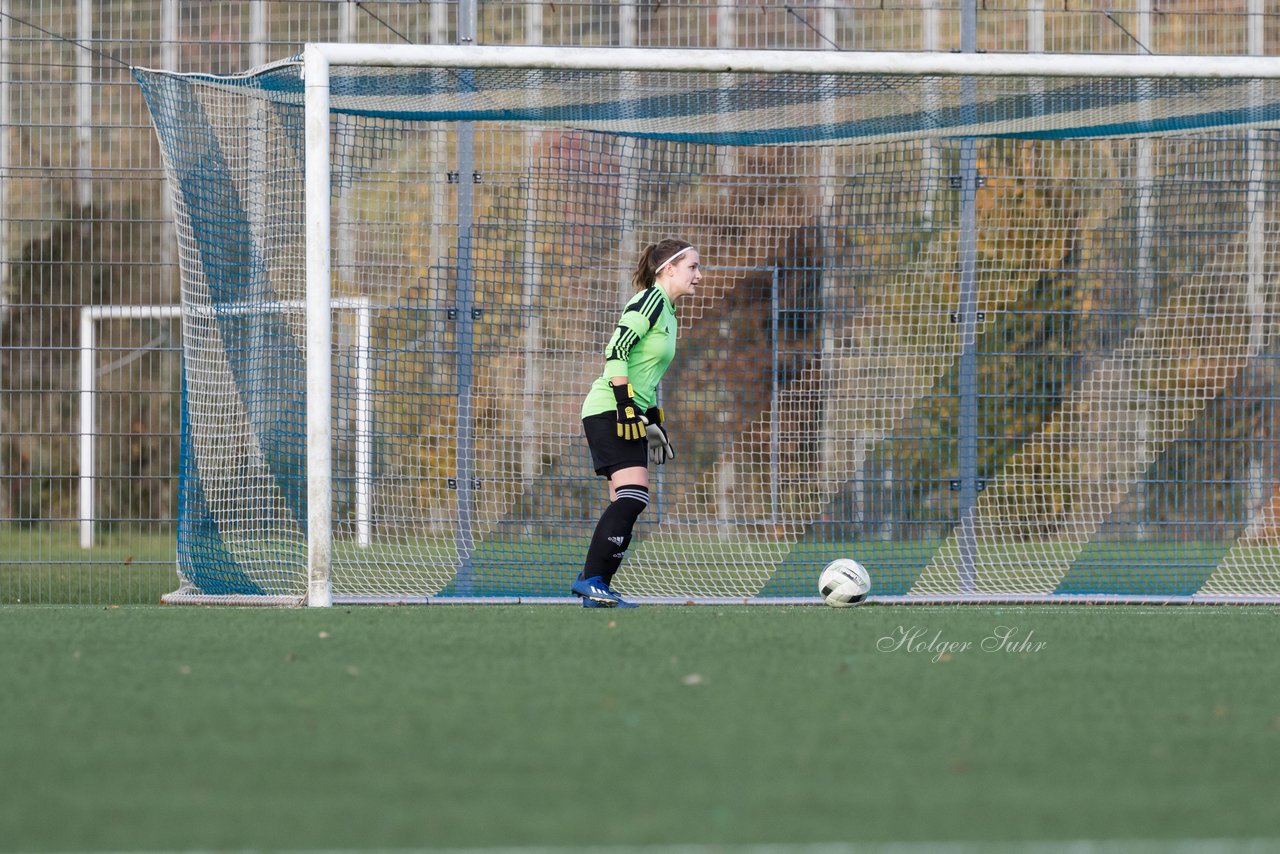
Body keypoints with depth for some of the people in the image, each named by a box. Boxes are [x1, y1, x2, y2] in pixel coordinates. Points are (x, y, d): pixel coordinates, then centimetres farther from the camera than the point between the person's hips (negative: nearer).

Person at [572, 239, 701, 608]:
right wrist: (625, 404, -23)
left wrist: (655, 423, 26)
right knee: (633, 495, -18)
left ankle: (596, 589, 3)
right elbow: (616, 350, -18)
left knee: (626, 507, 4)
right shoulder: (649, 300, -9)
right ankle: (591, 579, -18)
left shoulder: (667, 312, 20)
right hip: (608, 411, -10)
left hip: (629, 416, 10)